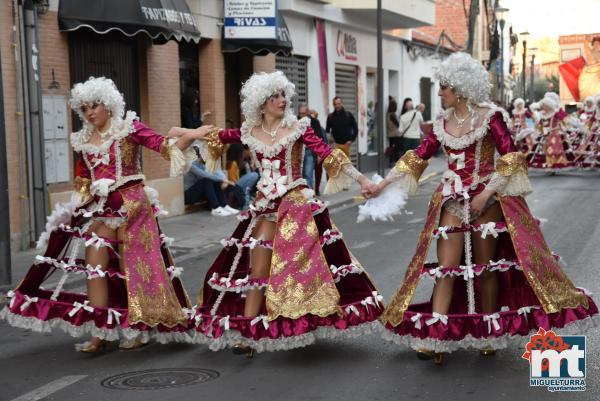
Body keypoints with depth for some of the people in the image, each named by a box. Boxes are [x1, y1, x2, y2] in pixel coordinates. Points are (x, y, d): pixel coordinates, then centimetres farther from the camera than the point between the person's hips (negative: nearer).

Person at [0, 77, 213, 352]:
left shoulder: (128, 127, -5)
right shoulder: (84, 140, 11)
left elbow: (165, 147, -14)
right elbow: (83, 180, 18)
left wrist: (192, 135, -29)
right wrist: (77, 208, 12)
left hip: (131, 203, -5)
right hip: (100, 208, 6)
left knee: (135, 265, 0)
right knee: (95, 265, 2)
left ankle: (140, 328, 12)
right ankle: (99, 332, 8)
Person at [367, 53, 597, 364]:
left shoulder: (490, 116, -6)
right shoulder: (443, 123, 8)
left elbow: (510, 156, -11)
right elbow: (418, 157, 12)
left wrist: (487, 192, -16)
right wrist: (385, 183, 8)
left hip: (488, 199, -4)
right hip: (453, 200, 4)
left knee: (486, 266, 3)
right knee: (447, 267, -3)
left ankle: (489, 335, 16)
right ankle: (435, 337, -6)